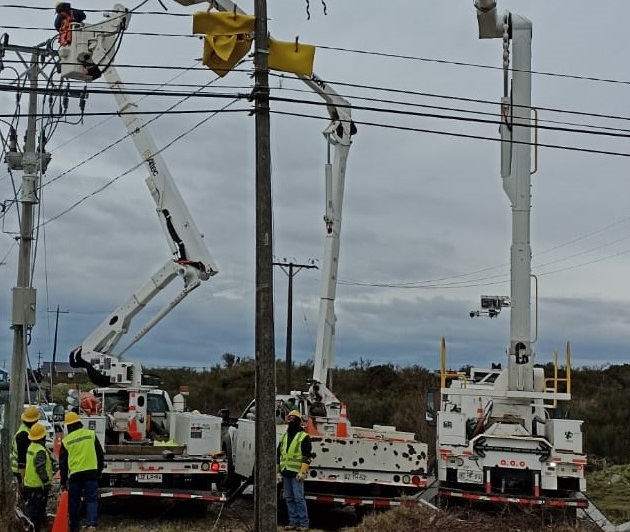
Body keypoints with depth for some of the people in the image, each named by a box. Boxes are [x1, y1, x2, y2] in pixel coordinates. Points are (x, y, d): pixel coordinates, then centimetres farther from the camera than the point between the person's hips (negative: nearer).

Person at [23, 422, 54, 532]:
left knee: (30, 509, 18)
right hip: (38, 486, -10)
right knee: (37, 511, -5)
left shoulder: (31, 447, 11)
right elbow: (41, 469, -25)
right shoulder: (40, 451, -21)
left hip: (29, 484, 10)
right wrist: (47, 482, -21)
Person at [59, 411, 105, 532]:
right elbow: (100, 455, 8)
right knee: (91, 499, 2)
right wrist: (99, 471, 19)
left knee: (74, 502, 13)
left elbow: (63, 463, 8)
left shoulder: (66, 440, 4)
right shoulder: (91, 434, 4)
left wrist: (63, 481, 16)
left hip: (74, 474, 0)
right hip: (91, 473, 0)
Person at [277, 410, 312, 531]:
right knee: (289, 498, 9)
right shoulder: (284, 437, 18)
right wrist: (277, 469, 17)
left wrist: (303, 472, -18)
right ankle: (294, 522, 16)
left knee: (299, 498, -9)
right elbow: (279, 454, 23)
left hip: (296, 473, -7)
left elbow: (307, 456, -10)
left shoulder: (304, 437, -4)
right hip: (286, 472, 7)